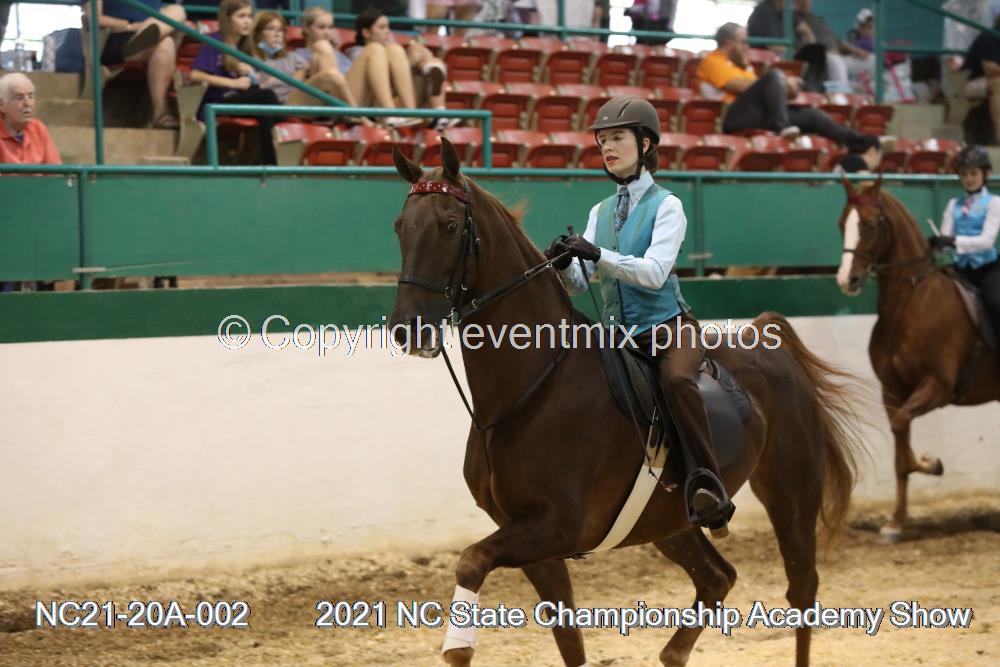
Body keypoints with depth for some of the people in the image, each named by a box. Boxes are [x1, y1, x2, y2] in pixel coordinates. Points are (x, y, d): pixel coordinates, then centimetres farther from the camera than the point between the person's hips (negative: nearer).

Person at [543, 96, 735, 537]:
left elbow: (654, 272, -18)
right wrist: (563, 265, -14)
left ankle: (708, 482, -36)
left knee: (676, 378, -36)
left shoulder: (665, 206, -2)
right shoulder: (601, 212, 15)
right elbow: (578, 285, 9)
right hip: (618, 333, 6)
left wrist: (596, 255, -29)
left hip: (668, 326, -6)